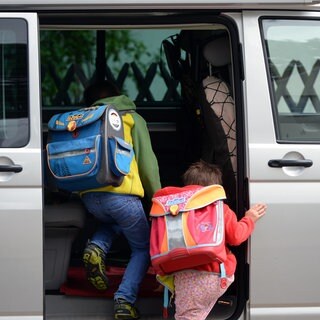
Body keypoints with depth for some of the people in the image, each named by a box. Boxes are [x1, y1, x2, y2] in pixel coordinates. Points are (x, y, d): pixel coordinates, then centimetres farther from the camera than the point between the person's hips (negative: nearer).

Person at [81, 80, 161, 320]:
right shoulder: (132, 119, 10)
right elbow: (147, 161, 5)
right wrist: (157, 196, 13)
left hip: (89, 196, 4)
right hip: (121, 193, -4)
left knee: (113, 222, 38)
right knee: (143, 248, 13)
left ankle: (97, 247, 5)